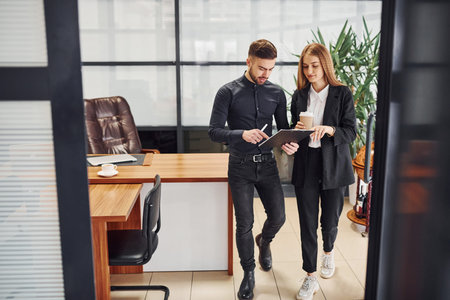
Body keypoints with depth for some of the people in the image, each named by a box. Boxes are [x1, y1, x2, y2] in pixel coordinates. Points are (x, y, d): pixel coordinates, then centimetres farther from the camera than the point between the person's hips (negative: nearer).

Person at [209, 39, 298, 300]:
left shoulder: (276, 93, 4)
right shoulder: (228, 92, -7)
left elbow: (284, 129, 9)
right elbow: (214, 132, -12)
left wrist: (290, 144, -14)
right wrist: (242, 134, -30)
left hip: (268, 164, 3)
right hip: (241, 167, -3)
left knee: (278, 217, 5)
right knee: (244, 224, 2)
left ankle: (264, 240, 42)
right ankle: (249, 273, 25)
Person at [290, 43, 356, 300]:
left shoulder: (343, 94, -4)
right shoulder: (299, 95, 6)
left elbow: (351, 132, -8)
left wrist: (329, 130, -26)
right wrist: (297, 131, -11)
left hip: (333, 166, -2)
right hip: (306, 165, 2)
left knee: (330, 221, 10)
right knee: (307, 223, 4)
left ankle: (329, 251, 45)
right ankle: (310, 278, 17)